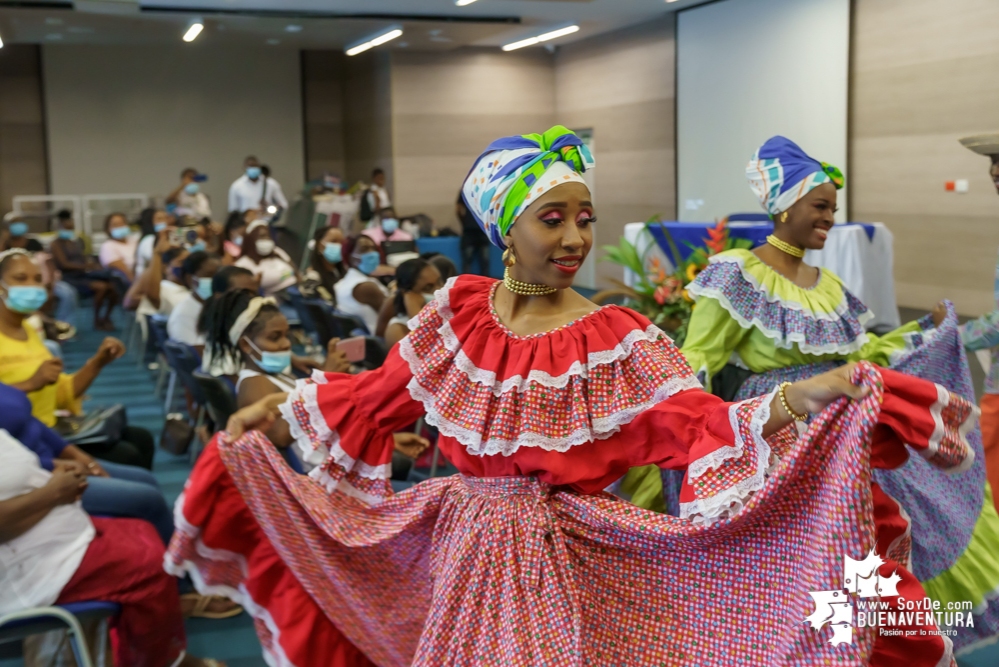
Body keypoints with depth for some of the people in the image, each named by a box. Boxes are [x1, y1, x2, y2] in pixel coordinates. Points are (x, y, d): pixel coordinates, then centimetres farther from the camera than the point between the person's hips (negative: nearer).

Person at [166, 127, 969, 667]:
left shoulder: (618, 340, -11)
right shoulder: (457, 311, -2)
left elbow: (702, 425, -22)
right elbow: (374, 396, 9)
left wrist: (807, 396, -37)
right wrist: (275, 408, 12)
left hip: (566, 562, -3)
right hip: (466, 551, 3)